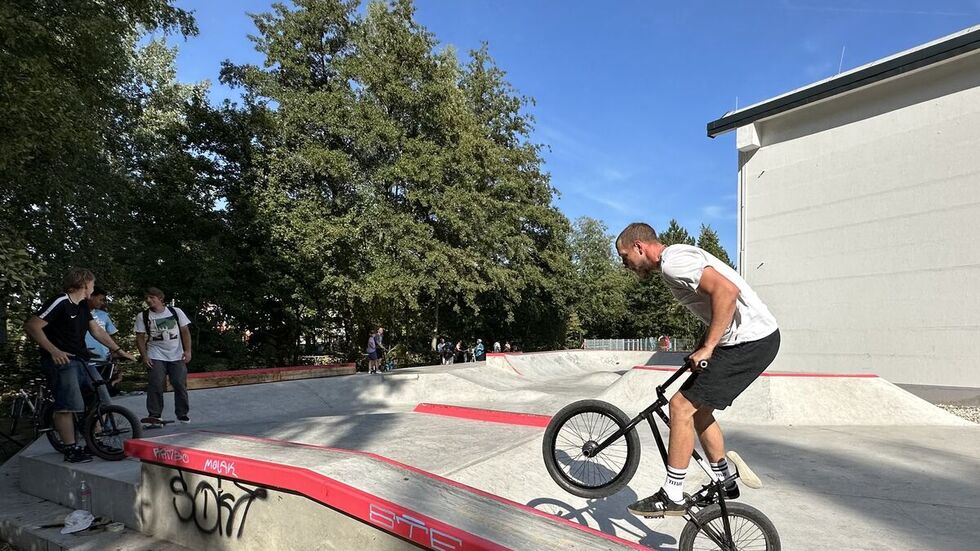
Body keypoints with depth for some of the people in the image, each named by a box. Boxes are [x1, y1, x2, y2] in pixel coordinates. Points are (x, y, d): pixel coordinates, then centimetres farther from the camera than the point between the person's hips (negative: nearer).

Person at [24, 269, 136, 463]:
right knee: (67, 406, -11)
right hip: (62, 360, -8)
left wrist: (117, 350, 11)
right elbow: (32, 326, -15)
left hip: (81, 361, 9)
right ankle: (71, 450, -3)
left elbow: (97, 330, 16)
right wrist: (53, 351, -21)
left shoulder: (83, 306, 14)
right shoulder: (59, 302, -11)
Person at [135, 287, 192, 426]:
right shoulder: (143, 316, 1)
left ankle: (182, 414, 12)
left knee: (180, 384, -1)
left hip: (177, 356, 1)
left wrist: (187, 350, -4)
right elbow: (140, 337, 1)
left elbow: (185, 331, 4)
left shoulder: (176, 311, 2)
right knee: (155, 385, -11)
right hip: (156, 357, 0)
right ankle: (154, 415, -4)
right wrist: (144, 356, -8)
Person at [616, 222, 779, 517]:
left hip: (750, 342, -10)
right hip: (753, 338, 11)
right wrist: (701, 348, 14)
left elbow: (727, 291, -28)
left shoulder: (672, 262, -16)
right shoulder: (677, 257, 17)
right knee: (698, 408, 17)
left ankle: (672, 497, 1)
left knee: (682, 405, -10)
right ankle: (724, 483, 30)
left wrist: (707, 348, -23)